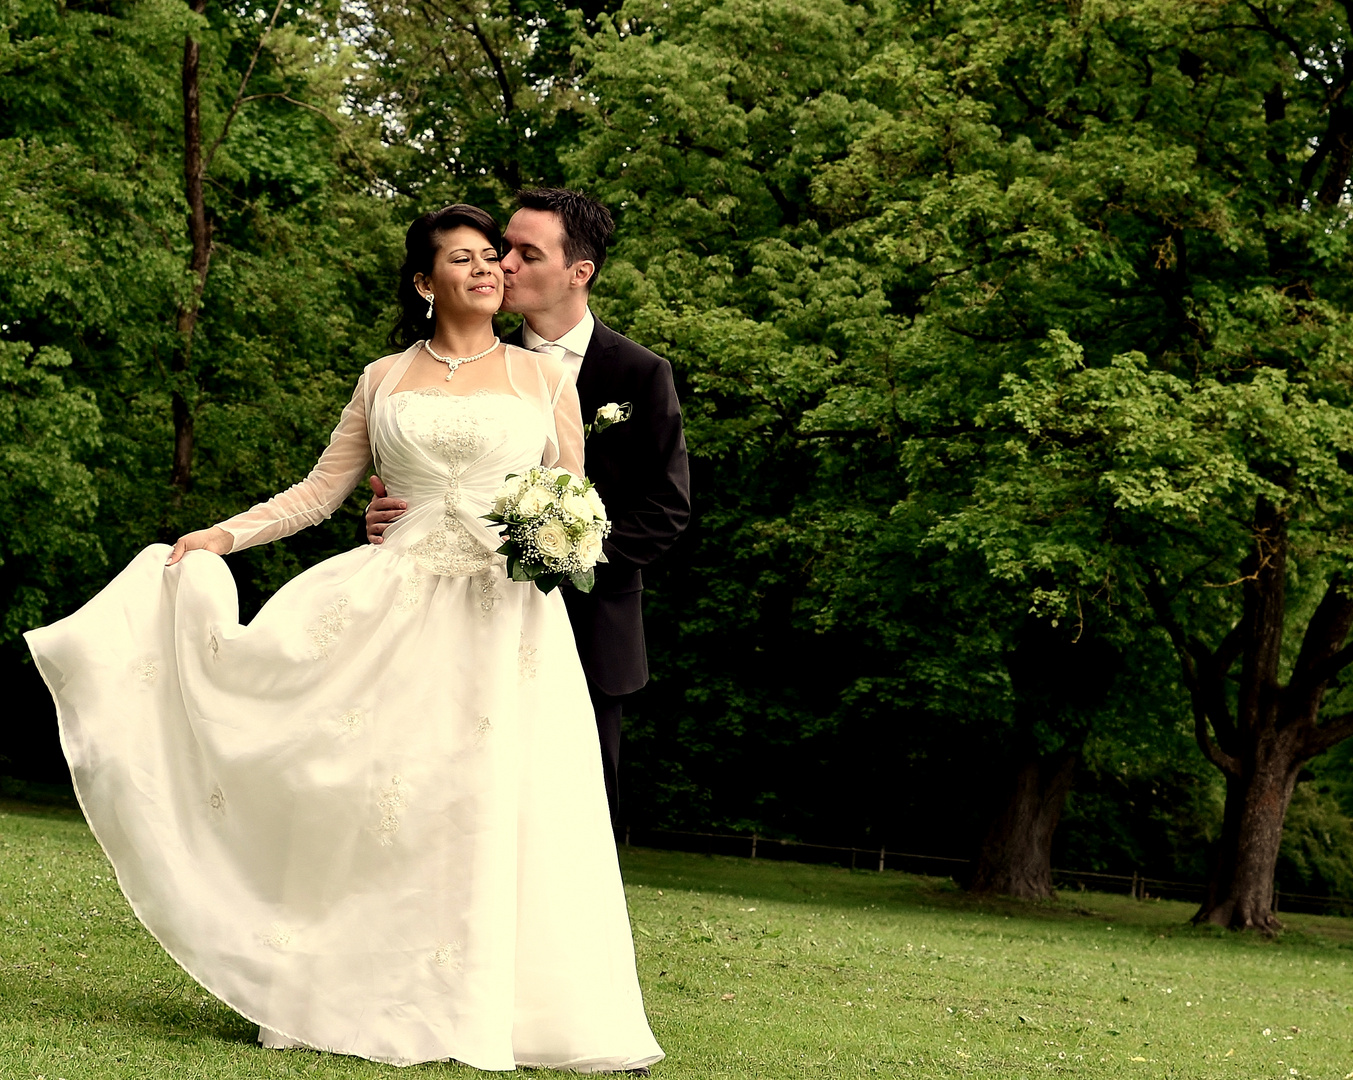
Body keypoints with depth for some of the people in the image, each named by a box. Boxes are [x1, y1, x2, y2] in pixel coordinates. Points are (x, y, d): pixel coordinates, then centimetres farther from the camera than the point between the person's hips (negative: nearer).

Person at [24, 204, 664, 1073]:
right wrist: (226, 534, 4)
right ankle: (344, 996, 3)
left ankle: (492, 1009, -2)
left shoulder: (545, 376, 10)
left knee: (505, 802, -7)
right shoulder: (383, 381, 13)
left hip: (508, 617, -1)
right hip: (397, 608, 1)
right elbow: (322, 490, 14)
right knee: (371, 794, -4)